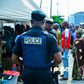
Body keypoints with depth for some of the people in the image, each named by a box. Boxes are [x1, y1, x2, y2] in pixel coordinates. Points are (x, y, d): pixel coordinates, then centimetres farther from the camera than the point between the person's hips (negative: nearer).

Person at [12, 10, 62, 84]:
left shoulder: (22, 37, -2)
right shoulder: (48, 37, -10)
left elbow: (14, 59, 2)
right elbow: (59, 59, -14)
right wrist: (51, 64, 6)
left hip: (27, 73, 3)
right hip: (44, 73, -2)